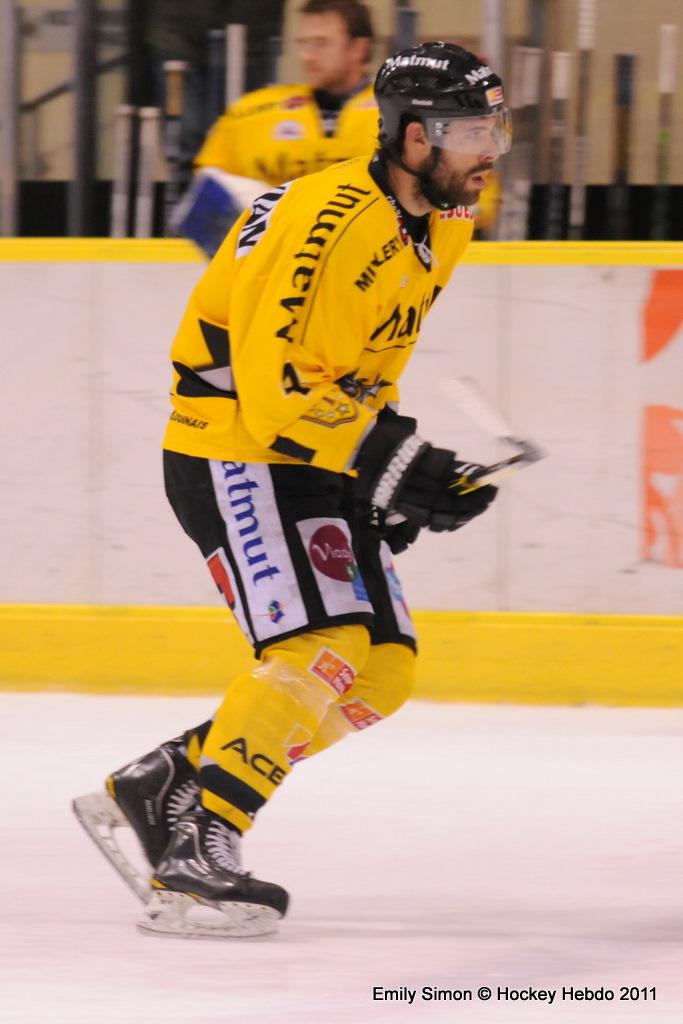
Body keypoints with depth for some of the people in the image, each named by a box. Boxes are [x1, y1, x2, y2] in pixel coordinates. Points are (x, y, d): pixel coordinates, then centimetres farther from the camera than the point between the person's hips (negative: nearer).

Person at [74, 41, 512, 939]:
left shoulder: (438, 228, 8)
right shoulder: (330, 222, -23)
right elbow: (277, 384, -28)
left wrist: (398, 477, 15)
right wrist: (398, 466, -29)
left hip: (319, 464, 10)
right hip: (235, 454, -10)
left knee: (382, 672, 5)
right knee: (321, 653, -23)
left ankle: (154, 791, 12)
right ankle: (193, 858, -21)